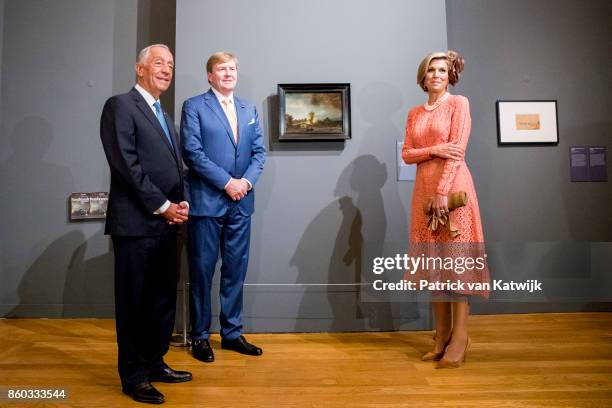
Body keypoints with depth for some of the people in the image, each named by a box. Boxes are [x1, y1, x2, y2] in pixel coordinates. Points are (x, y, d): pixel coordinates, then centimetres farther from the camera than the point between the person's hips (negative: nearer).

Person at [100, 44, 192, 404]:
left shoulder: (164, 115, 20)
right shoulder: (120, 106, -5)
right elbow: (126, 165, -15)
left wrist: (182, 203, 2)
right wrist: (162, 206, -14)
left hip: (165, 223, 8)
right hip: (136, 222, -8)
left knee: (163, 300, 14)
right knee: (134, 303, 4)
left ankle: (155, 364, 28)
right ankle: (133, 376, 18)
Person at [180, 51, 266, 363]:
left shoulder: (249, 109, 16)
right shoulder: (194, 106, 0)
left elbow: (259, 151, 10)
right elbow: (192, 152, -10)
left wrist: (247, 181, -7)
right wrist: (227, 182, -14)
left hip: (241, 202, 5)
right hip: (206, 201, -4)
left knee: (236, 270, 10)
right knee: (202, 270, 4)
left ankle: (232, 333, 23)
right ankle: (200, 336, 19)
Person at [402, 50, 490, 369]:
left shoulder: (459, 103, 3)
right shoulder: (414, 113, 17)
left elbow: (457, 150, -8)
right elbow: (406, 154, 9)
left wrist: (442, 192, -17)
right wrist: (434, 150, -10)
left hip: (453, 187, -5)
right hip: (424, 189, 5)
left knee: (456, 259, -6)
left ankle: (460, 337, 1)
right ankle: (442, 334, 14)